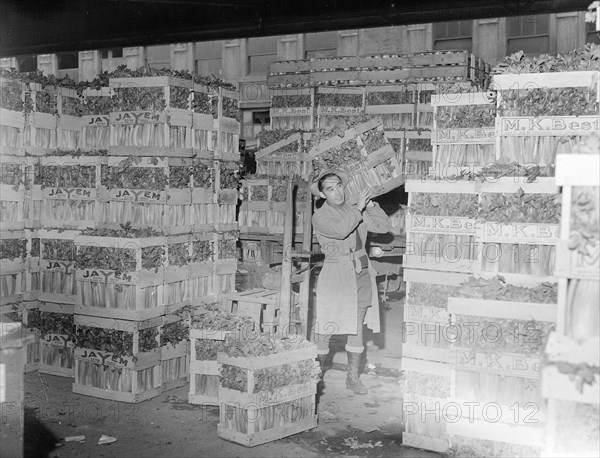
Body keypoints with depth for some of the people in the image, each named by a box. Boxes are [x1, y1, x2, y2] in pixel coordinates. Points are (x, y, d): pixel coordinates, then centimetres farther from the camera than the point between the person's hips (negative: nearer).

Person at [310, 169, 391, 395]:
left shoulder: (354, 209, 9)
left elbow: (383, 226, 5)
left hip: (361, 272, 4)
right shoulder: (320, 217, -6)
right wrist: (359, 207, -18)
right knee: (326, 326, -5)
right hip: (335, 274, -4)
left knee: (357, 327, 7)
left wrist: (370, 204, -6)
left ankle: (352, 377, 16)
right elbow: (340, 230, -25)